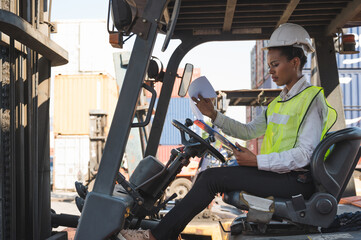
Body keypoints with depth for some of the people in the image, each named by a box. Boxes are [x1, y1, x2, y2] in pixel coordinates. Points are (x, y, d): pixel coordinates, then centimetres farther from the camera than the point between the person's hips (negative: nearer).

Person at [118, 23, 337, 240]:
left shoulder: (312, 99, -10)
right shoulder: (280, 102, 20)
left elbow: (304, 155, -19)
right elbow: (249, 131, 19)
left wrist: (257, 161, -22)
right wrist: (214, 115, 7)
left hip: (295, 181, -9)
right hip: (273, 173, 9)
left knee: (213, 178, -16)